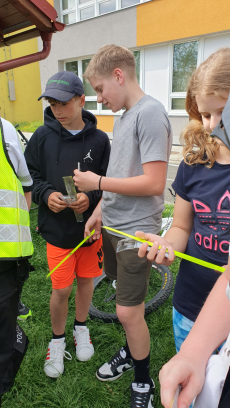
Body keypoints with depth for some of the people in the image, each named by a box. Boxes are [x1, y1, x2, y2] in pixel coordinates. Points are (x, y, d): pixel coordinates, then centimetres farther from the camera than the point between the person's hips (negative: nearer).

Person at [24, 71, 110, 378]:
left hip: (91, 224, 1)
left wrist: (91, 197, -19)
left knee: (86, 279, 17)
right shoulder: (43, 136, -4)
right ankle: (57, 339, 35)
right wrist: (46, 194, -16)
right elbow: (29, 176, 2)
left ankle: (81, 329, 44)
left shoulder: (99, 139, -5)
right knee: (61, 289, 7)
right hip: (57, 227, -1)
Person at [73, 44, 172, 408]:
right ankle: (131, 353, 45)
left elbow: (153, 183, -23)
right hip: (112, 225, 8)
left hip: (136, 230, -8)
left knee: (128, 311, 2)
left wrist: (97, 182, -16)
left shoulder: (150, 113, -16)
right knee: (126, 303, 20)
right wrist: (101, 210, 11)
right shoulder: (122, 115, 12)